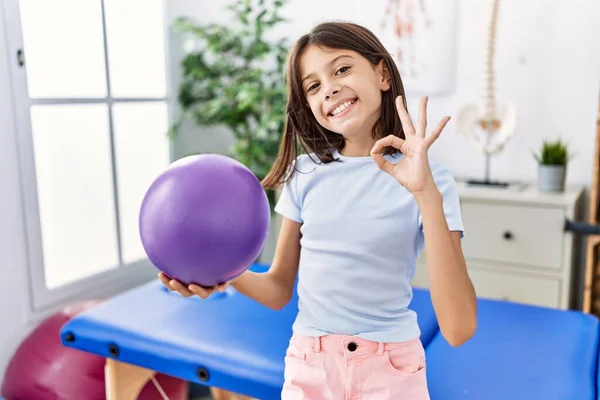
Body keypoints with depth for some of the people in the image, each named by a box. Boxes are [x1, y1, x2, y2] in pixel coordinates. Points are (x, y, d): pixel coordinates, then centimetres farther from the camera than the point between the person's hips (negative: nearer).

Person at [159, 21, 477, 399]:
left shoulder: (429, 179, -12)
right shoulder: (305, 173, -2)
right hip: (308, 368, 3)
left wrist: (427, 194, -29)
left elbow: (458, 330, -21)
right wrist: (227, 274, -17)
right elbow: (279, 290, 3)